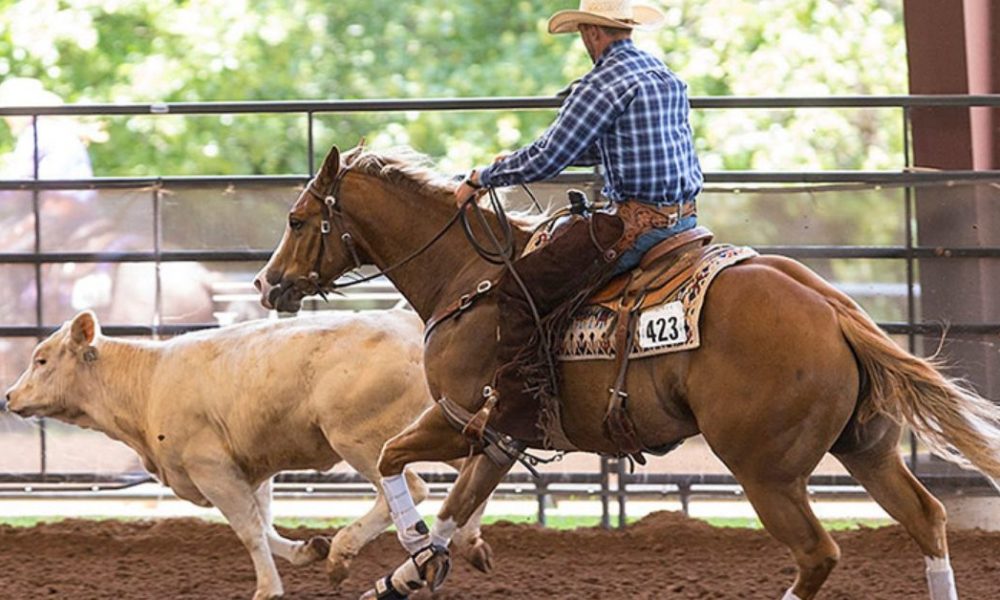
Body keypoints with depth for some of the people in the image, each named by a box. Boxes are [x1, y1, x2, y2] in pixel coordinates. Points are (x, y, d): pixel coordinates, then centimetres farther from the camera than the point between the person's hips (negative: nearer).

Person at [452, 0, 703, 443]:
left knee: (519, 290, -4)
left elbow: (546, 160, -15)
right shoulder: (666, 76, 17)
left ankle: (515, 417, -8)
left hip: (634, 224, -10)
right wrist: (518, 160, 29)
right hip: (683, 219, 10)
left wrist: (481, 180, 1)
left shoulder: (603, 83, -12)